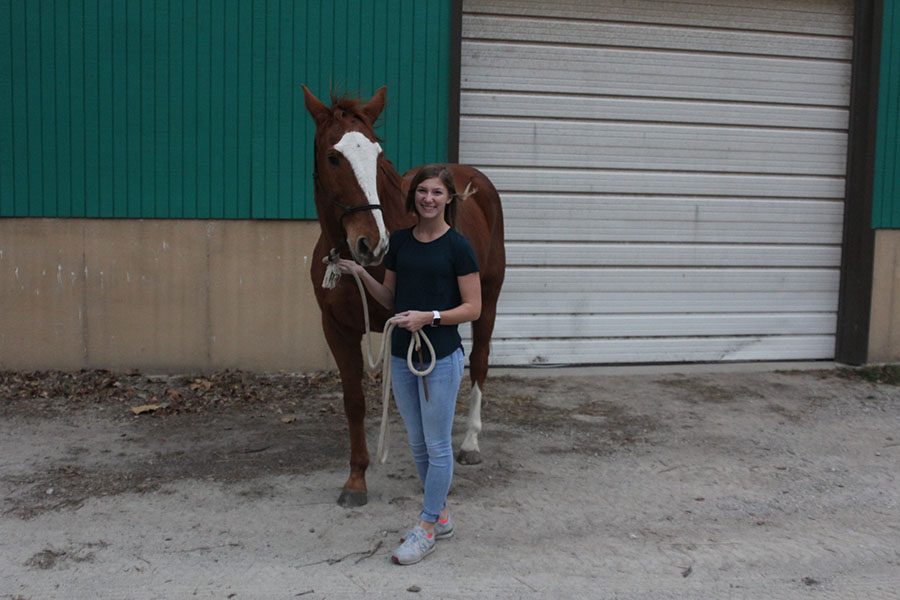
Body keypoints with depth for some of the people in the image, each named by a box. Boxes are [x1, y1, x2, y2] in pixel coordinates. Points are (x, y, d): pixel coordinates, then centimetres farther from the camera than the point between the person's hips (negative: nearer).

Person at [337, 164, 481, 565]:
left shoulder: (458, 246, -10)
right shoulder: (400, 241, 6)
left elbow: (473, 308, -10)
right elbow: (390, 299, 12)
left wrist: (429, 316, -22)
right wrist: (361, 274, -3)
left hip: (441, 357, -6)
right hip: (402, 355, 6)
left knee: (437, 445, 4)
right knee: (418, 444, 15)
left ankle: (426, 529, 14)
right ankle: (440, 515, 31)